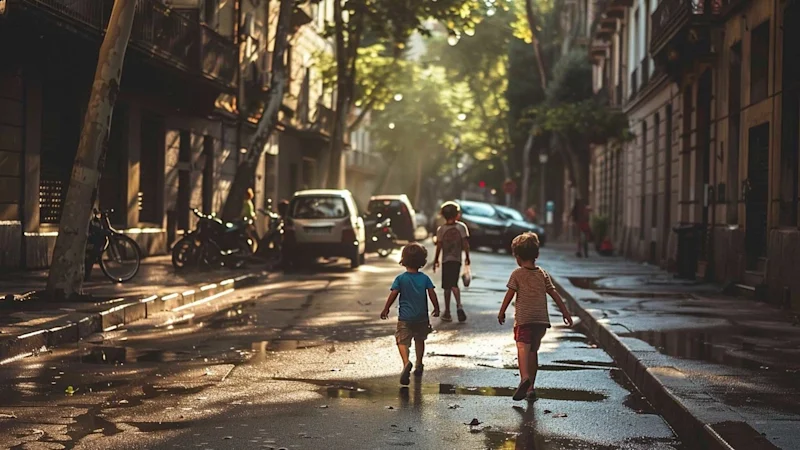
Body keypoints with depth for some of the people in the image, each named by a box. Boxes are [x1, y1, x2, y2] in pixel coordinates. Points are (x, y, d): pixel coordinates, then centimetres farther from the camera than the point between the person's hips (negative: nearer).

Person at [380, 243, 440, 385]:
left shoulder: (400, 279, -7)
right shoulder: (425, 278, -2)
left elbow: (393, 295, -9)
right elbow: (432, 294, -4)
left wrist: (385, 309, 2)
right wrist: (436, 308, 10)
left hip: (405, 317, -3)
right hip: (421, 317, 3)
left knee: (402, 341, -4)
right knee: (419, 340, 21)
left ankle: (406, 362, -30)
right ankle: (419, 365, 28)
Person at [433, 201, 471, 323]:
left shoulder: (441, 229, -5)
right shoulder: (461, 227, -4)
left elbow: (439, 246, -4)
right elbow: (465, 243, -6)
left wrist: (436, 260, 5)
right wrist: (467, 257, 4)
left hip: (446, 260, -1)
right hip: (457, 259, 1)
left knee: (447, 287, 5)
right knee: (454, 284, 11)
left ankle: (447, 313, 6)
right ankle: (459, 305, -14)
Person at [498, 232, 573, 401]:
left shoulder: (517, 274, -1)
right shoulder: (543, 274, 9)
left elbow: (509, 295, 0)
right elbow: (554, 294, 7)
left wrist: (501, 312, 12)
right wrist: (565, 312, 13)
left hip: (523, 319, -4)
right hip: (541, 319, 5)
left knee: (523, 349, -14)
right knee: (533, 351, 15)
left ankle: (525, 377, -39)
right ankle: (531, 387, 18)